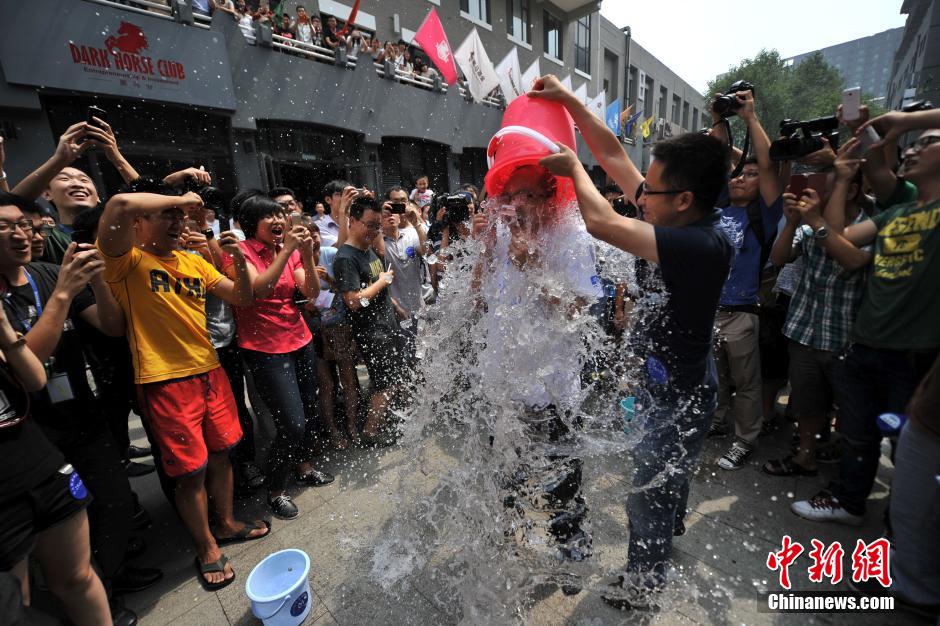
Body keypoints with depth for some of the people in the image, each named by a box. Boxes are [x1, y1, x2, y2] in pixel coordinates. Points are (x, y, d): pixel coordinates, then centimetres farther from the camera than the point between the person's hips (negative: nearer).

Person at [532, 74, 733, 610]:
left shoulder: (702, 245, -32)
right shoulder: (686, 220, -7)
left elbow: (602, 222, -38)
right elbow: (613, 154, -5)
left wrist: (573, 167, -19)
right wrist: (567, 98, -4)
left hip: (680, 393, -9)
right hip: (674, 380, 9)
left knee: (648, 490, 11)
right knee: (670, 465, 32)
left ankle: (646, 577, 38)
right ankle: (673, 525, 61)